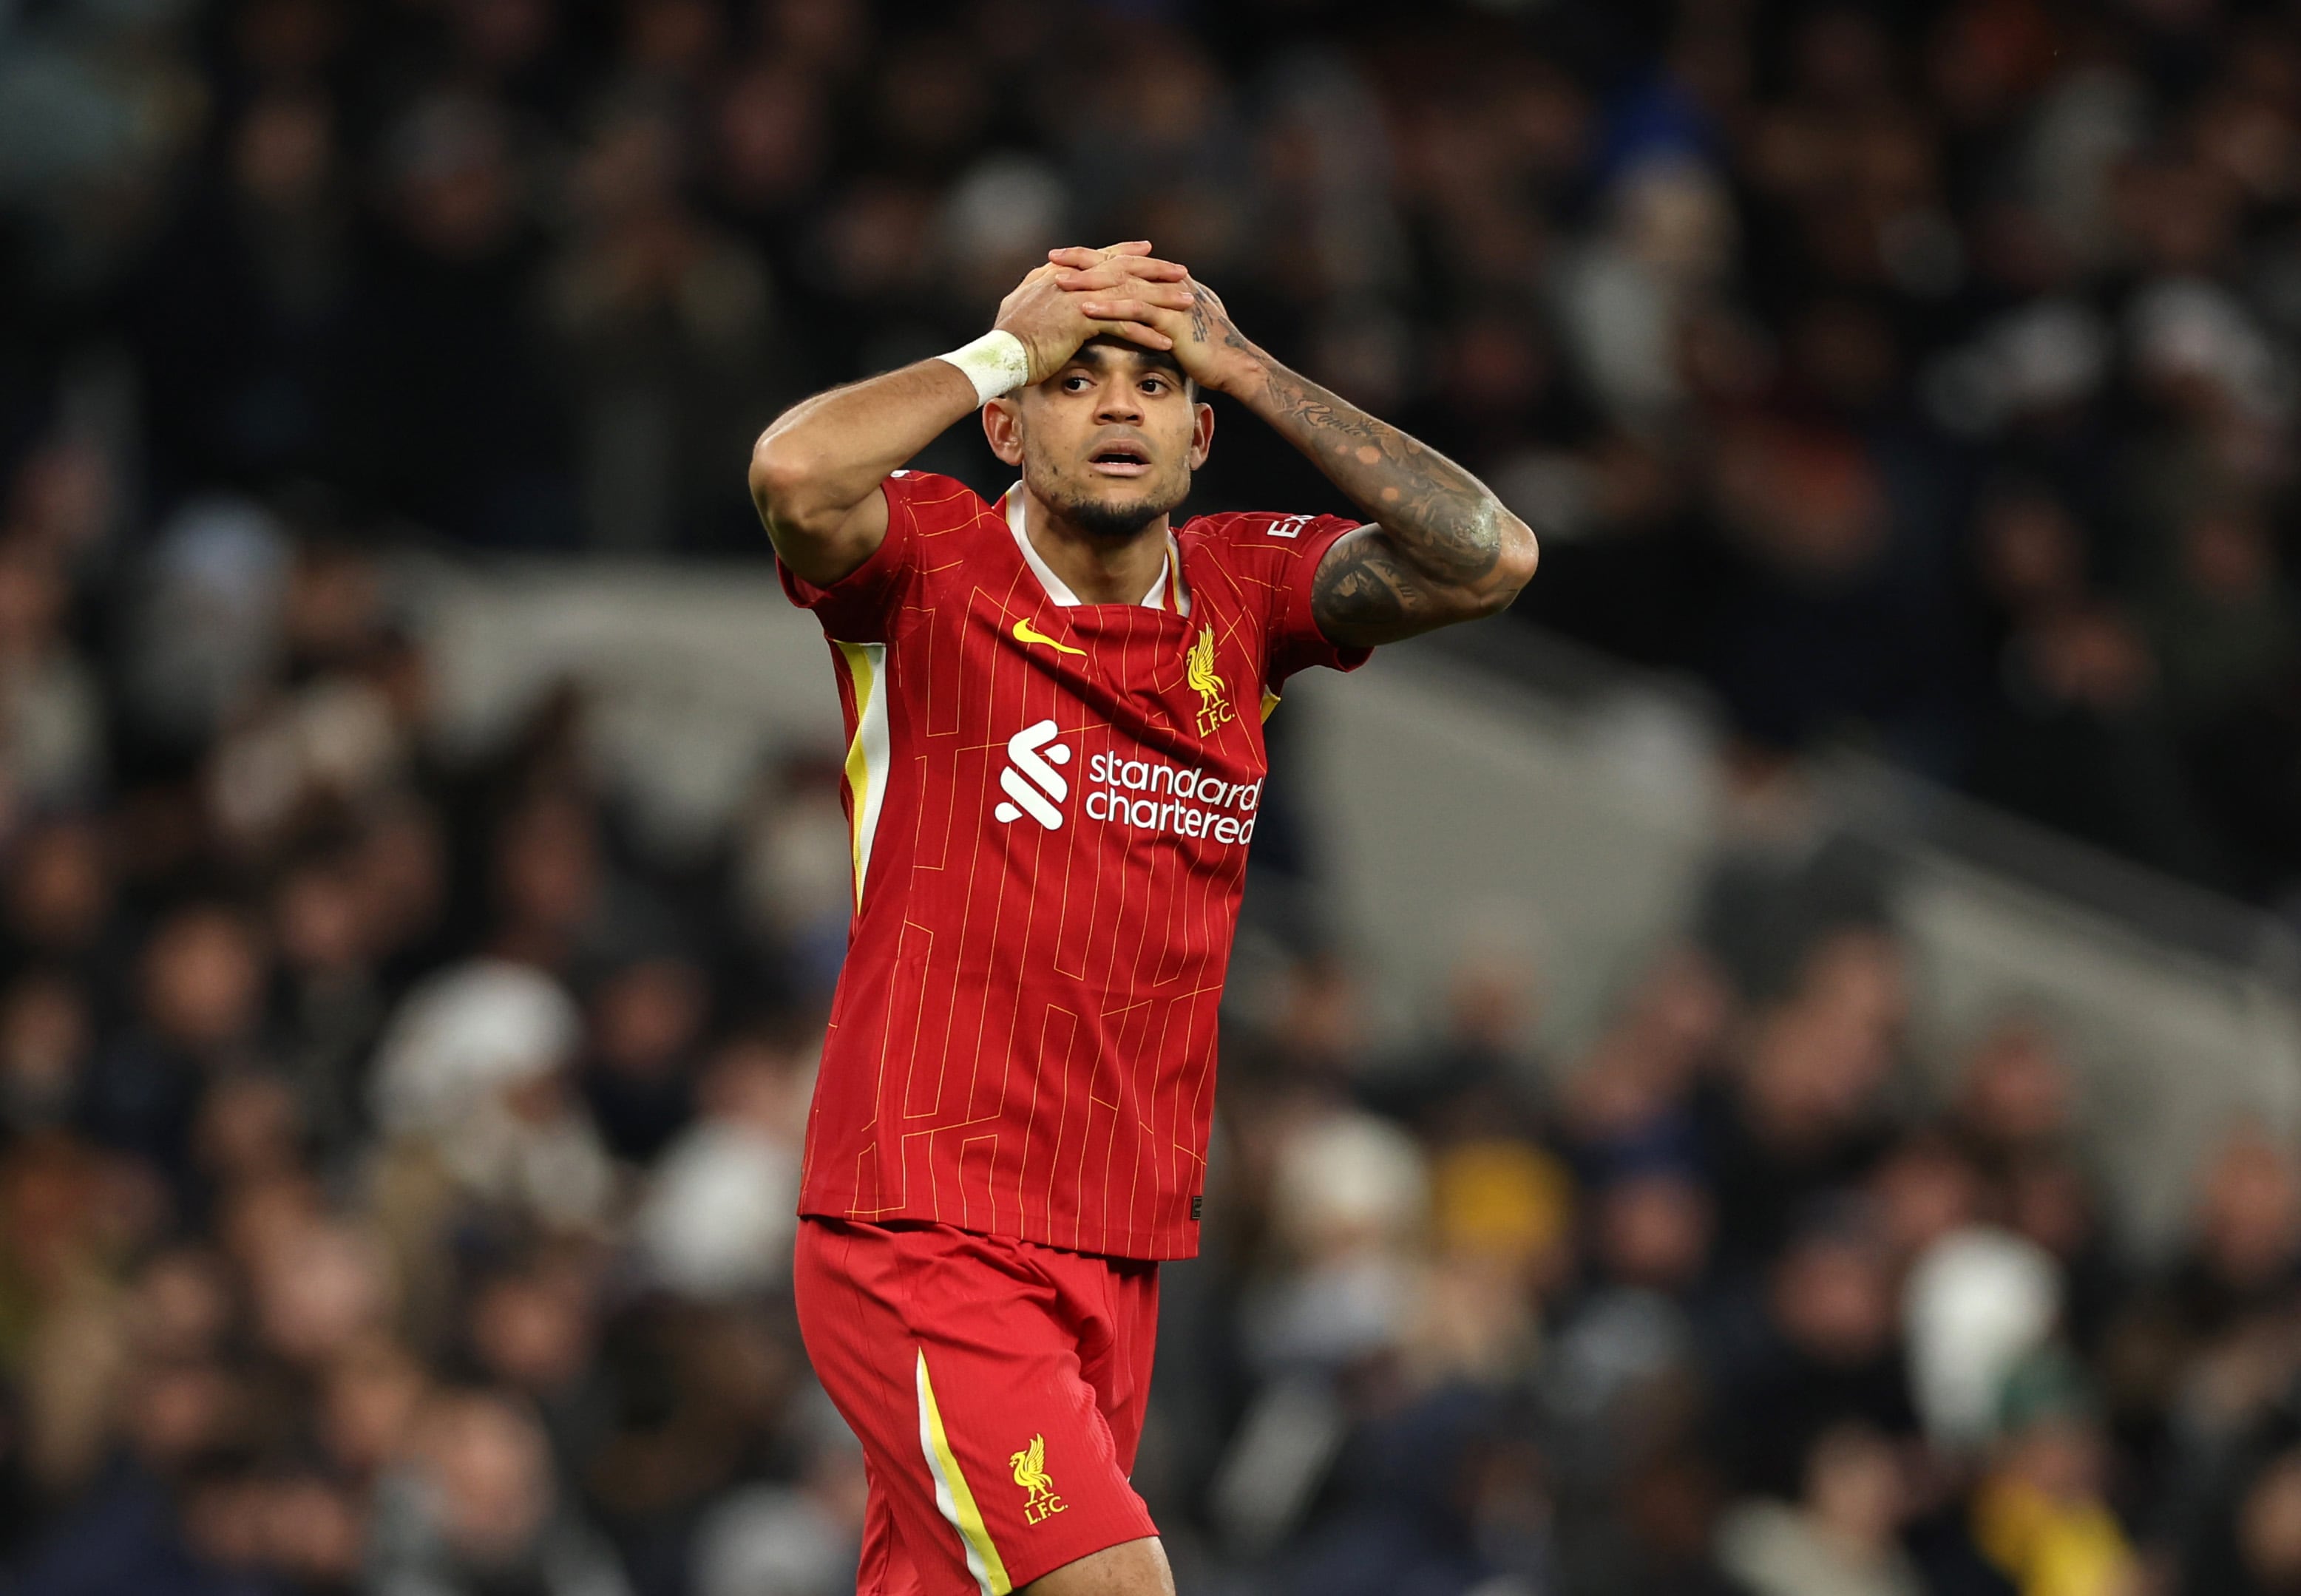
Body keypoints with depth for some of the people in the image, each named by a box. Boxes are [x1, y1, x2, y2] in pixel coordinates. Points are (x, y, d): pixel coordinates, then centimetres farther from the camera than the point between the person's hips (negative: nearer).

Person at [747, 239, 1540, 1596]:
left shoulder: (1241, 591, 9)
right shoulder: (932, 565, -4)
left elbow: (1488, 558, -6)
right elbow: (797, 474, -27)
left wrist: (1244, 365, -6)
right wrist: (1002, 347, -12)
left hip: (1119, 1256, 6)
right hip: (920, 1236, -5)